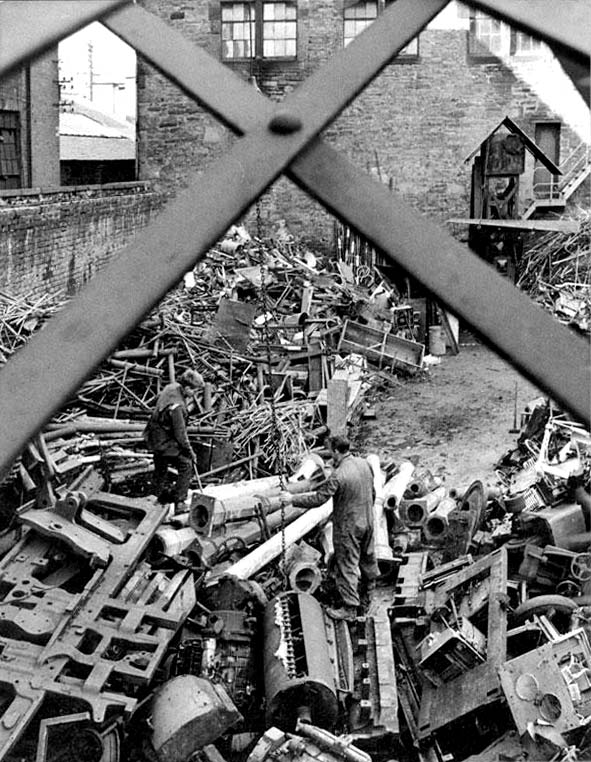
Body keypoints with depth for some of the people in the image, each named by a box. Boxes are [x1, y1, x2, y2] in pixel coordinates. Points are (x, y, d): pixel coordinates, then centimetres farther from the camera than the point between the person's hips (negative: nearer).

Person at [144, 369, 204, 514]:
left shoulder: (172, 387, -8)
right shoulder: (177, 406, -34)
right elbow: (180, 434, -26)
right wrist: (190, 451, -12)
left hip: (154, 437, 10)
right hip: (165, 442, -10)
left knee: (160, 466, 25)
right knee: (186, 465, -1)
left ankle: (162, 494, 44)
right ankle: (179, 502, 1)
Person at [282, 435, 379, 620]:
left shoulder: (338, 476, -29)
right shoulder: (364, 464, -5)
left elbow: (317, 499, -25)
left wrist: (292, 499, -14)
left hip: (348, 527, -8)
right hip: (367, 521, 8)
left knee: (346, 564, 3)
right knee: (367, 552, 29)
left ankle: (349, 607, 9)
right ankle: (370, 580, 54)